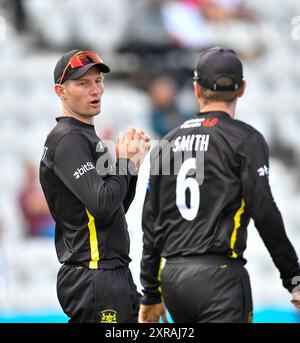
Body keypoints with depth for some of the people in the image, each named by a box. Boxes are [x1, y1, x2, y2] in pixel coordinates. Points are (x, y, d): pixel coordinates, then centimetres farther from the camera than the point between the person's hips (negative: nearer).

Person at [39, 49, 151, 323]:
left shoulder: (85, 137, 20)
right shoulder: (68, 139, -11)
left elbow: (116, 209, 21)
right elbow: (102, 204, -23)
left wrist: (132, 162, 9)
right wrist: (125, 162, -7)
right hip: (94, 277, -10)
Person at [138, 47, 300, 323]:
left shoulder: (167, 144, 14)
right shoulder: (246, 139, -2)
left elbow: (151, 224, 15)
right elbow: (265, 214, -10)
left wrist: (151, 295, 21)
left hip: (171, 279, 6)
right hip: (219, 275, -6)